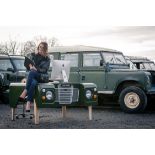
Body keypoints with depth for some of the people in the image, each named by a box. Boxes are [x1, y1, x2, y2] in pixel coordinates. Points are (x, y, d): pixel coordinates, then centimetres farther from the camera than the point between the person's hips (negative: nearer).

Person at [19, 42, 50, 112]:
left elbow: (44, 70, -6)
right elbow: (28, 63, 9)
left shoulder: (47, 59, 4)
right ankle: (28, 102, -47)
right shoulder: (33, 55, 13)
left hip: (42, 77, -2)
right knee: (33, 83, -37)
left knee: (32, 72, -37)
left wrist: (36, 69, -24)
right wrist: (30, 66, -15)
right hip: (32, 76, 2)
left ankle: (25, 92, -44)